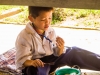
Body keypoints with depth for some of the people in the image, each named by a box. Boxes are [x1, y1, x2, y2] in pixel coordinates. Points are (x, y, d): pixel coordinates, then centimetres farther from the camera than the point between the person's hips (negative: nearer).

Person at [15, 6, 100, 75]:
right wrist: (32, 62, -41)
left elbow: (57, 54, 2)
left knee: (73, 52, -14)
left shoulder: (51, 31, -2)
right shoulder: (24, 36, -18)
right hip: (36, 66, -4)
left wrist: (60, 48, -21)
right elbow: (21, 61, -20)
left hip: (51, 60, 5)